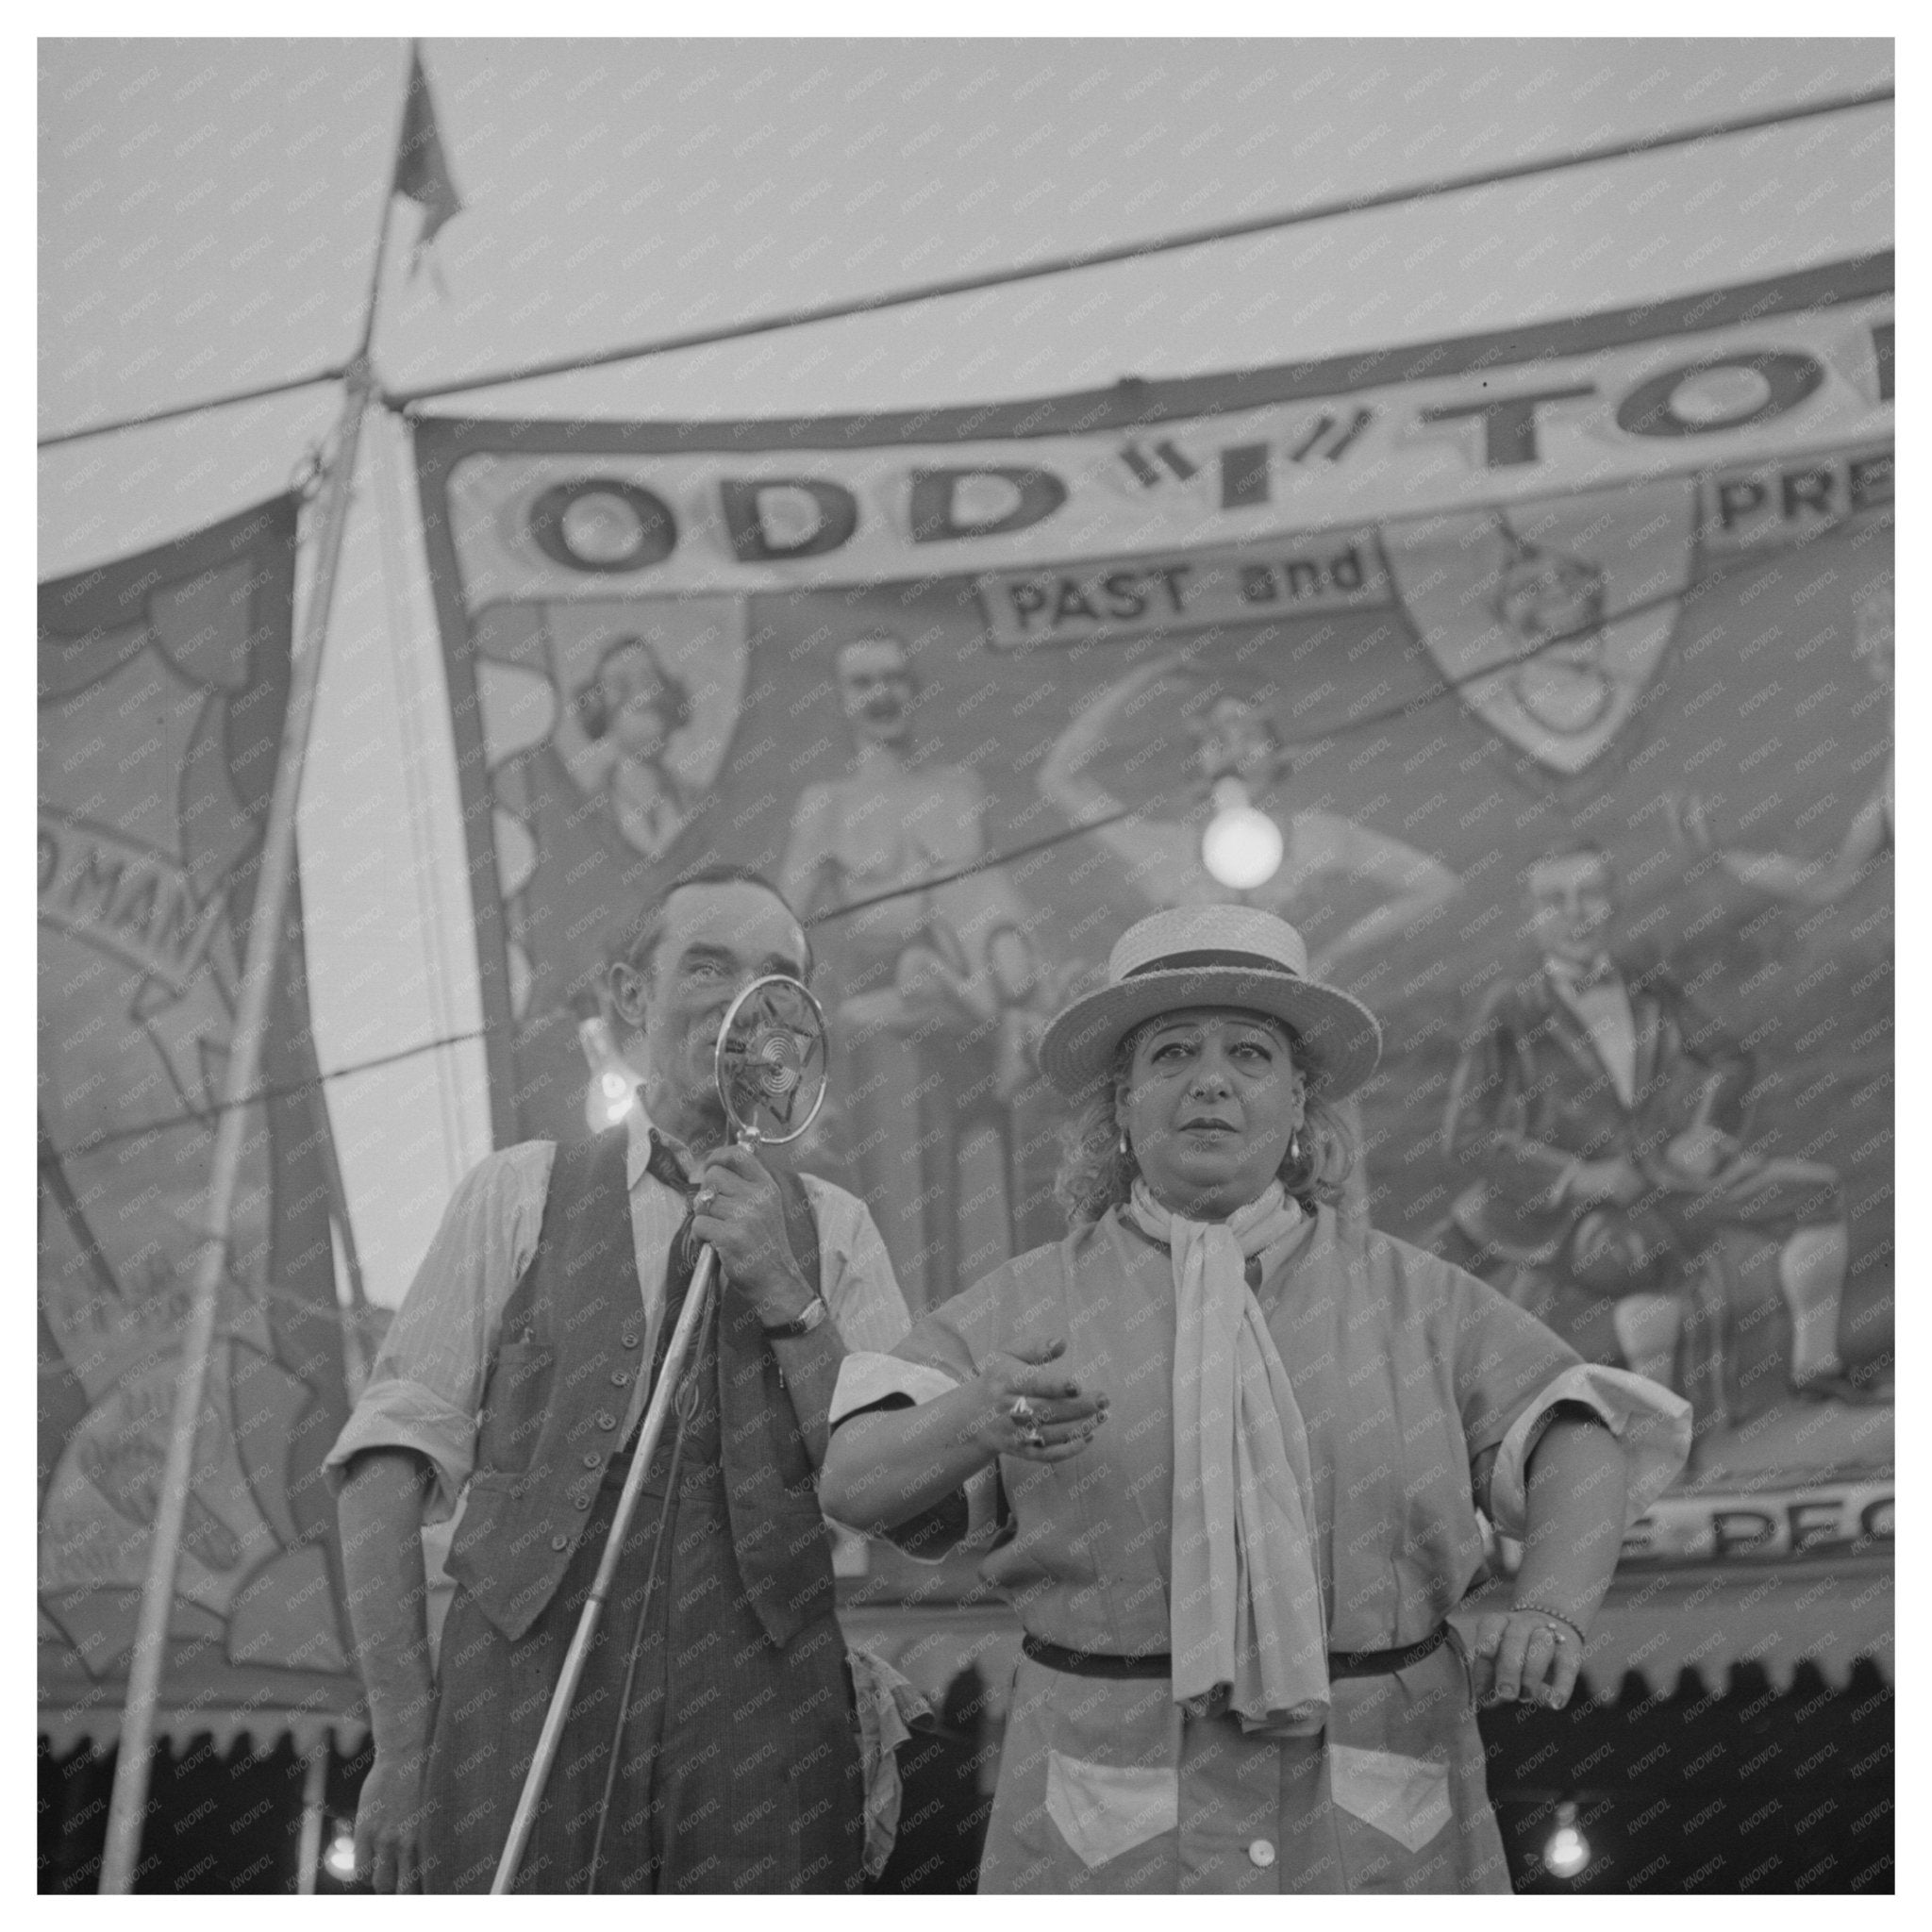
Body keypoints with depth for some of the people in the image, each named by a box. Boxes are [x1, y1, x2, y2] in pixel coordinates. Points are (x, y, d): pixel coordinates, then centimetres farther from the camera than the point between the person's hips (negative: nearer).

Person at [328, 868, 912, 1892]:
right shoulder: (519, 1193, 8)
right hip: (528, 1700, -1)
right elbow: (388, 1465, 2)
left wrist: (785, 1298, -8)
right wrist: (402, 1743, -5)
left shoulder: (836, 1232, 12)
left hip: (763, 1722, 1)